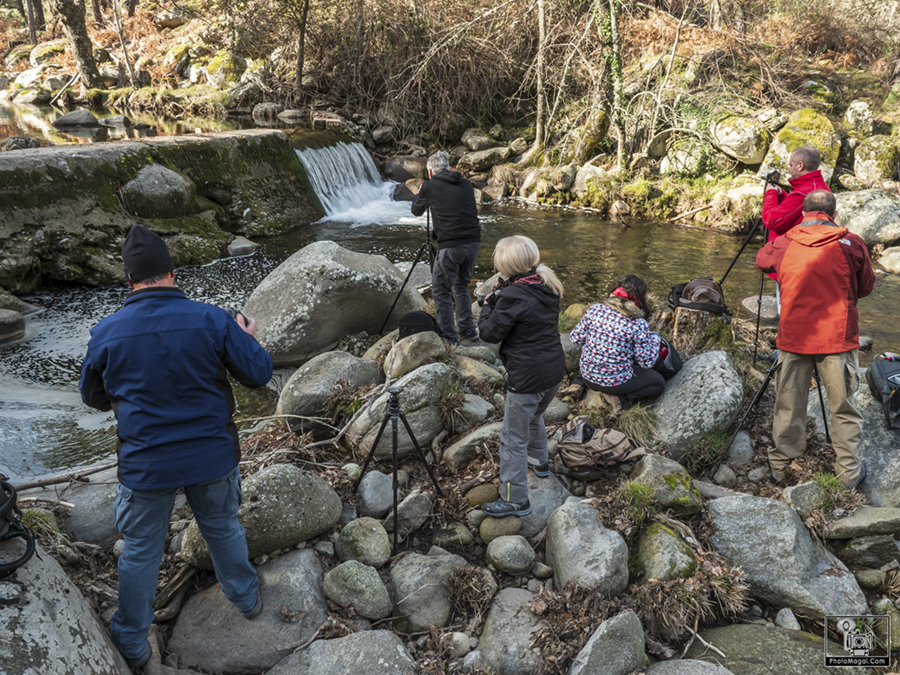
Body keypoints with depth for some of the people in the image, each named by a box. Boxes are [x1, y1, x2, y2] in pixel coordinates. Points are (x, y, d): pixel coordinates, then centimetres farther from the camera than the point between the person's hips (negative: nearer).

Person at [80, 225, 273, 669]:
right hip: (213, 457, 1)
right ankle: (247, 599, 46)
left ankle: (131, 643, 34)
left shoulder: (106, 333, -12)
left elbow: (92, 396, 5)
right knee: (224, 529, 24)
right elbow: (259, 374, -7)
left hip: (145, 466, 0)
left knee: (141, 552, 18)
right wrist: (248, 338, 12)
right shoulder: (212, 321, -15)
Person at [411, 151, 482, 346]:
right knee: (461, 286, 23)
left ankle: (449, 338, 6)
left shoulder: (429, 186, 1)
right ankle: (468, 331, 27)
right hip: (473, 242, 6)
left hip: (451, 246, -6)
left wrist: (420, 193, 38)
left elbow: (416, 211, 17)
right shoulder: (466, 185, 13)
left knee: (441, 292, 6)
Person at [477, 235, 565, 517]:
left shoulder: (513, 296, -22)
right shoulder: (548, 287, 2)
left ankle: (515, 500, 11)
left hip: (527, 378, -9)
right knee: (534, 416, 34)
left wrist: (488, 305, 2)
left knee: (513, 438, 4)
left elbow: (490, 333, -14)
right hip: (554, 370, 9)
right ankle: (540, 461, 54)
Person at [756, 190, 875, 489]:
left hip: (793, 338, 1)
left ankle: (780, 465, 25)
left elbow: (761, 260, 19)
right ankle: (849, 472, 21)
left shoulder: (782, 244, -3)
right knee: (844, 408, 11)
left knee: (789, 406, 13)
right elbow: (866, 287, 6)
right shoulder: (851, 244, -7)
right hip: (839, 340, -1)